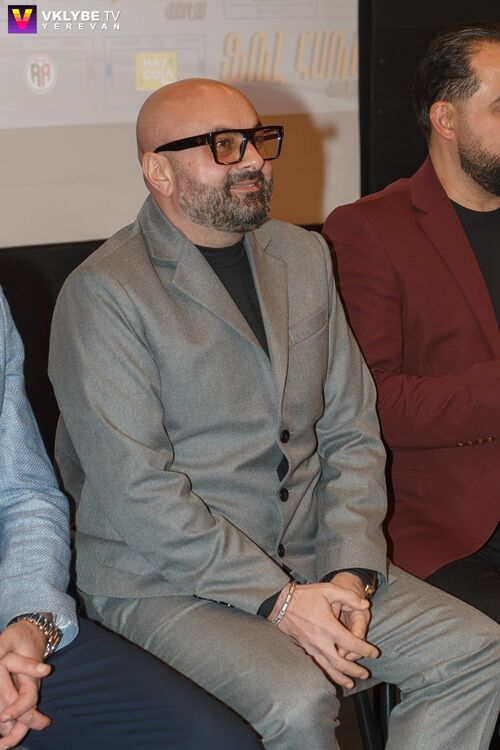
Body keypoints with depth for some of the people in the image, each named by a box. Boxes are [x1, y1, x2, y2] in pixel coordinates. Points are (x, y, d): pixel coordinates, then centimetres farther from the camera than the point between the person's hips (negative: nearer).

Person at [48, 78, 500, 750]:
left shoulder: (304, 257, 11)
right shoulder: (101, 296, -11)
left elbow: (353, 434, 9)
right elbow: (138, 492, -18)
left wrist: (349, 570, -6)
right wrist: (277, 599, -19)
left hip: (310, 567, 7)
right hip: (163, 584, -6)